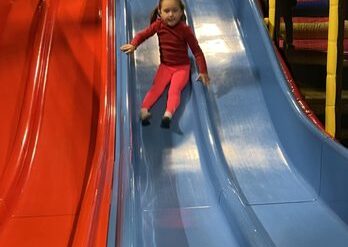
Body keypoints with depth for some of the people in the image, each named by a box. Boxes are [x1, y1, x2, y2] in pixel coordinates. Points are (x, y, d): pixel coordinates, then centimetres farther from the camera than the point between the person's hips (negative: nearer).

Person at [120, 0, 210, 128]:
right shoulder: (158, 25, -8)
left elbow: (197, 51, -12)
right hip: (165, 66, 3)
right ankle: (143, 110, -37)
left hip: (182, 67, -3)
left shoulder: (185, 29, -16)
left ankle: (168, 114, -47)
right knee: (156, 87, -19)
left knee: (174, 89, -26)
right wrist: (133, 45, -20)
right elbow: (142, 34, 2)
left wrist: (203, 72, -17)